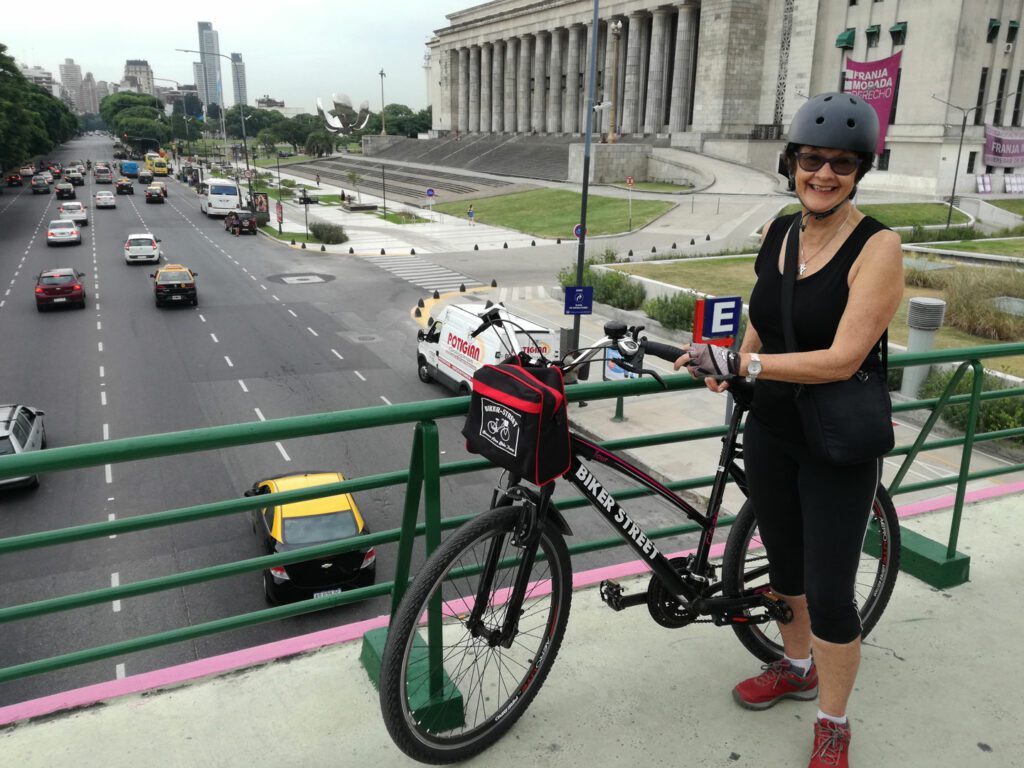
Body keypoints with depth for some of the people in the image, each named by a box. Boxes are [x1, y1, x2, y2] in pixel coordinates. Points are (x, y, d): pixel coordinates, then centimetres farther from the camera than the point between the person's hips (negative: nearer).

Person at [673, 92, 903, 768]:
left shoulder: (877, 247, -18)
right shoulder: (779, 233, 1)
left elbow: (842, 359, -26)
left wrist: (738, 362, -27)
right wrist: (730, 366, -3)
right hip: (770, 432, 6)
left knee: (829, 592, 2)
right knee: (784, 560, 20)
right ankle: (796, 668, 45)